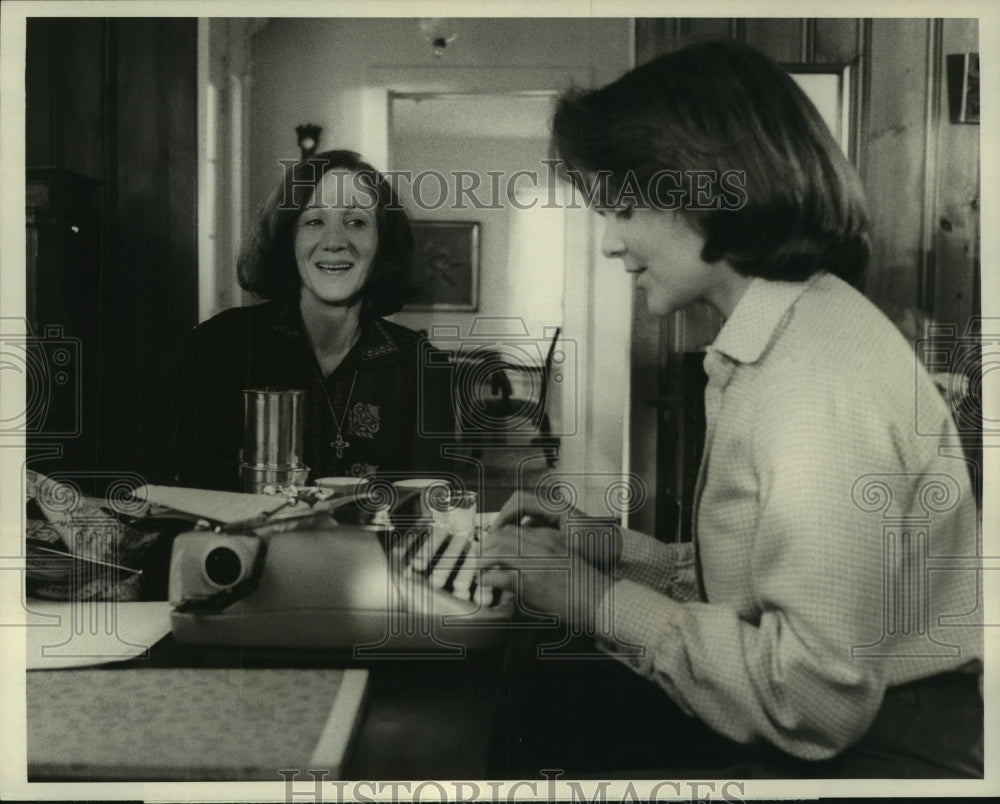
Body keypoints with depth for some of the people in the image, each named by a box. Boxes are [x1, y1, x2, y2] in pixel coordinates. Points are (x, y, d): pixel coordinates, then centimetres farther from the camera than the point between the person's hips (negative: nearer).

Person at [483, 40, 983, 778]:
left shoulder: (819, 383, -23)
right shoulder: (775, 338, 6)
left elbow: (816, 698, -25)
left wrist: (602, 601, -17)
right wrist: (620, 553, 1)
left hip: (869, 750, -8)